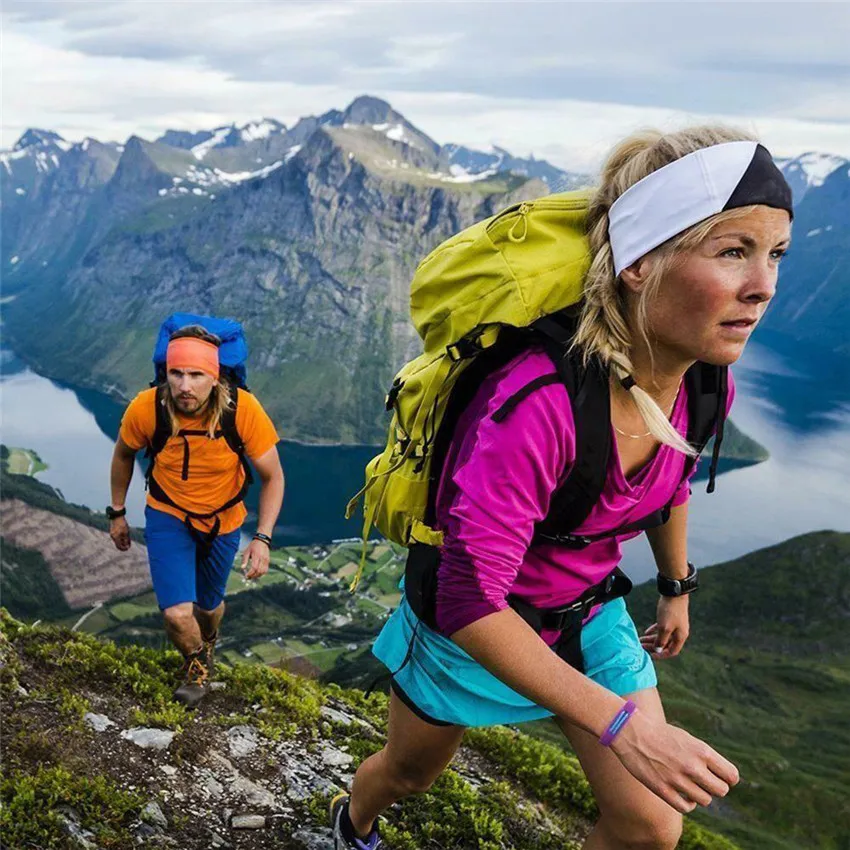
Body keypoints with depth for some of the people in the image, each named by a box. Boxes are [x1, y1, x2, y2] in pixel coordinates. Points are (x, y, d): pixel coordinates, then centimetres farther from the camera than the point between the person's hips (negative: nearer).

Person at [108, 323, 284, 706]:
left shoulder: (244, 409, -30)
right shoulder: (145, 409, -26)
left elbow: (272, 477, -17)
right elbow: (123, 455, -2)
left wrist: (263, 538, -25)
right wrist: (117, 513, 7)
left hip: (223, 521, 1)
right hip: (167, 517, 0)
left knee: (209, 604, 22)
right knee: (177, 614, -14)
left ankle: (208, 644, 59)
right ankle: (197, 660, 22)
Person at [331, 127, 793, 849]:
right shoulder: (535, 402, -39)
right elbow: (470, 602, -35)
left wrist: (677, 589, 21)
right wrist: (620, 725, -34)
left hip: (587, 614, 5)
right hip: (470, 623, -4)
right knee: (410, 772, 24)